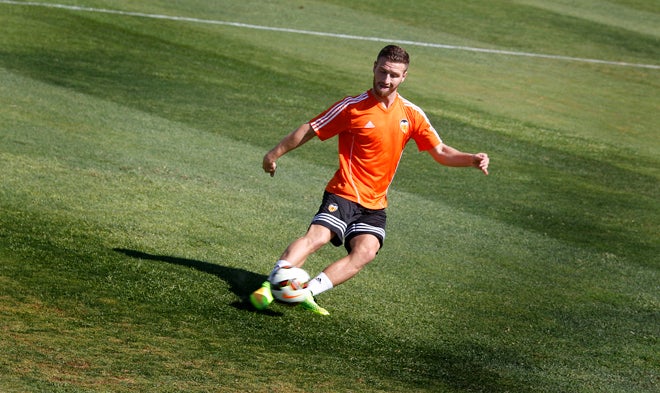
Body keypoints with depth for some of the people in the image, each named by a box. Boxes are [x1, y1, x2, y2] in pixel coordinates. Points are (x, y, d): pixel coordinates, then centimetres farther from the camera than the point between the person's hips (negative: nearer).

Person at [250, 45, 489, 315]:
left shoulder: (411, 114, 7)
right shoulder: (353, 107, -5)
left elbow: (440, 153, 9)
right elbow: (309, 130, 3)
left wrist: (472, 160, -8)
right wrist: (275, 153, 3)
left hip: (375, 204, 4)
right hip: (343, 194, -4)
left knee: (365, 252, -22)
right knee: (318, 236, -27)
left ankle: (308, 291, -24)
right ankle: (270, 285, -32)